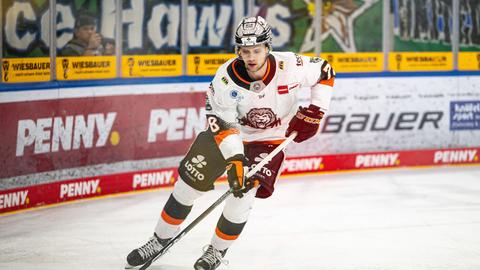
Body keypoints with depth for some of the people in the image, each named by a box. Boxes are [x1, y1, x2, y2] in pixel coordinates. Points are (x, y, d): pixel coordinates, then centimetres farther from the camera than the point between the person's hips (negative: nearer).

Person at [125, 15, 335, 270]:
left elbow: (325, 72, -7)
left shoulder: (289, 67, -26)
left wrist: (314, 112, -13)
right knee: (189, 182, 0)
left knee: (243, 193, -17)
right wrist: (234, 158, -38)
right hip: (227, 131, 1)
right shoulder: (226, 77, -26)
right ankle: (160, 240, 20)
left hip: (268, 139, -1)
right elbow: (221, 122, -27)